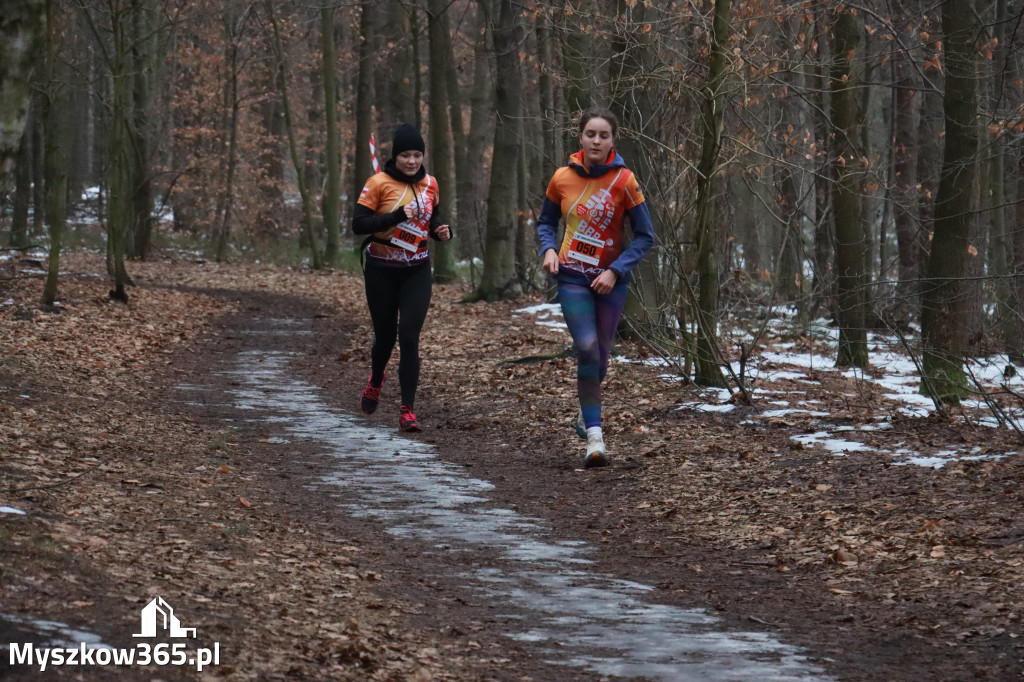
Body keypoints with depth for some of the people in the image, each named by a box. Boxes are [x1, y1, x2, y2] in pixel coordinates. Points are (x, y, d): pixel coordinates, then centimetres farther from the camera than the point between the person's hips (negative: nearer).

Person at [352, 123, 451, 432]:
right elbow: (358, 224, -17)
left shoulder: (429, 184, 3)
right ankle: (375, 381, 46)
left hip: (417, 270, 2)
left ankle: (407, 411, -9)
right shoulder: (378, 183, -11)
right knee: (385, 335, 11)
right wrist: (396, 216, -28)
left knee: (409, 337, -10)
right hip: (382, 270, -2)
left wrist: (441, 230, -1)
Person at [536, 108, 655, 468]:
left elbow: (645, 236, -6)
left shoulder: (624, 181, -9)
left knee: (599, 355, 9)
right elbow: (546, 221, 14)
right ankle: (594, 435, -16)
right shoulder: (562, 178, -2)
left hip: (610, 279, 0)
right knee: (587, 347, -17)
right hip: (573, 277, 0)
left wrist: (615, 271, -16)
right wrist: (548, 249, -6)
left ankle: (587, 411, 40)